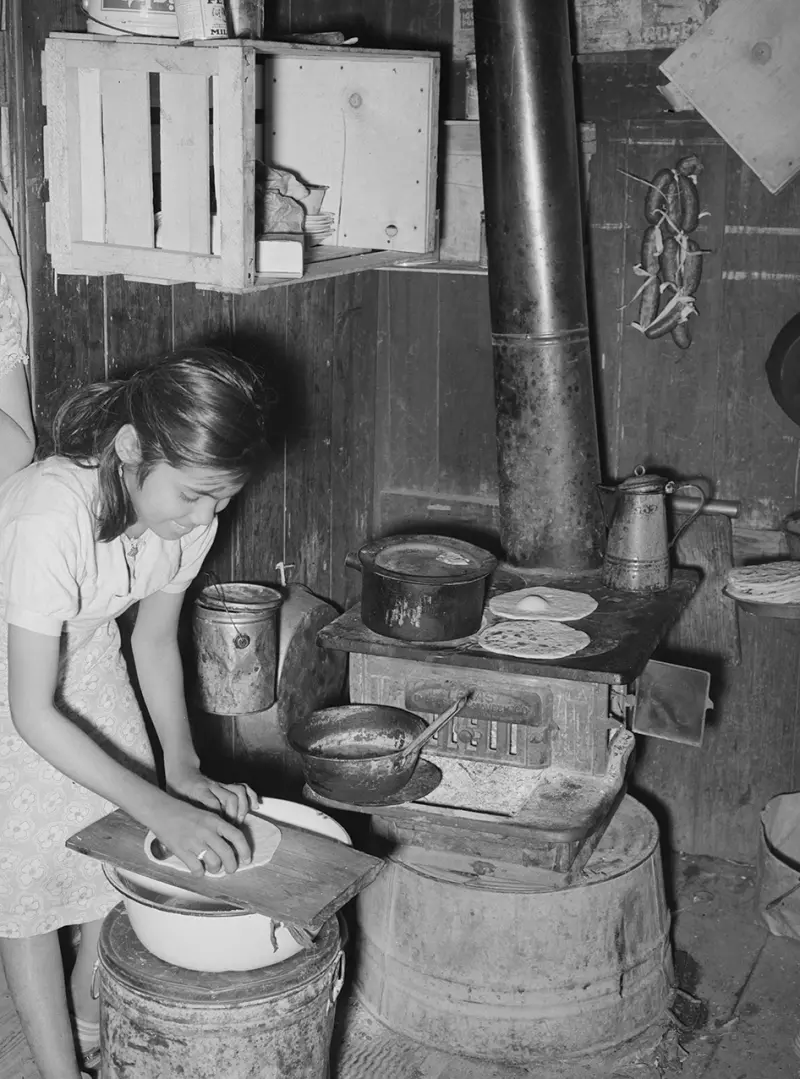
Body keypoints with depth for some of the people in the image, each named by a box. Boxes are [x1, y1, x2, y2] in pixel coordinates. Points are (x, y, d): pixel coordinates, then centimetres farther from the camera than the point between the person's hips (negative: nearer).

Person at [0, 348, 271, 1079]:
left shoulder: (185, 506, -21)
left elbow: (154, 640, -4)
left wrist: (185, 772, -15)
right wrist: (161, 809, -37)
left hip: (81, 650, 6)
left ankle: (91, 1019, 28)